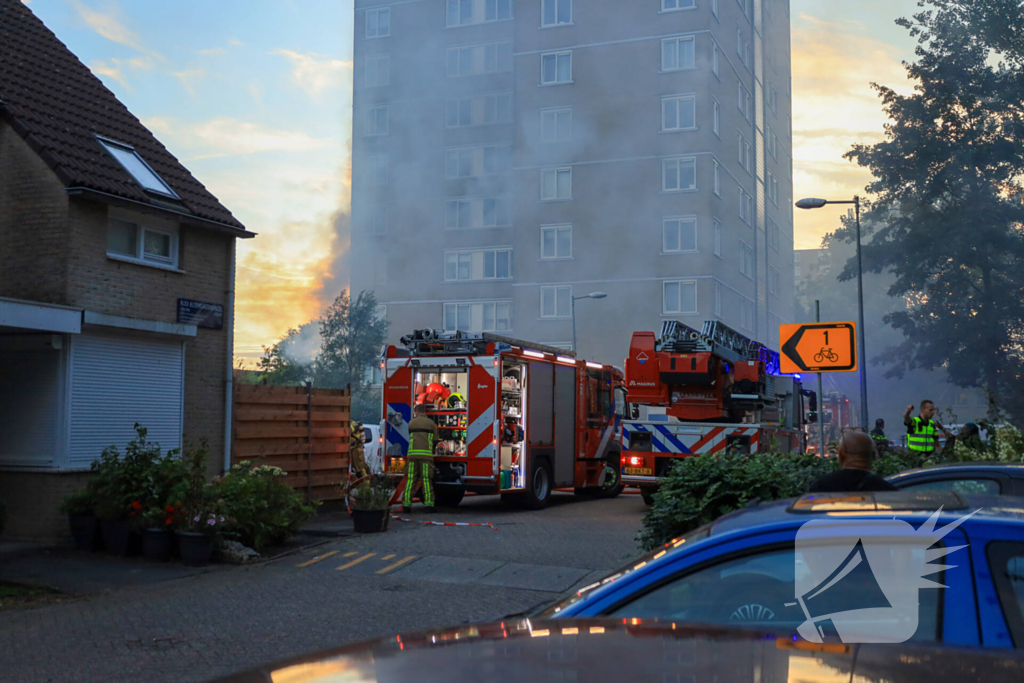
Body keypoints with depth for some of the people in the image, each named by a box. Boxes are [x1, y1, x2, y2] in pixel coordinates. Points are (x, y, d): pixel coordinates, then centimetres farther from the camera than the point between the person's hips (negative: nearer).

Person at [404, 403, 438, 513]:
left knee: (410, 479, 3)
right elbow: (435, 441, 13)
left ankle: (406, 504, 1)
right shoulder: (431, 423, 10)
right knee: (427, 480, 0)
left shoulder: (411, 423, 13)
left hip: (413, 453, 1)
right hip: (426, 454, -1)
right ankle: (429, 504, -4)